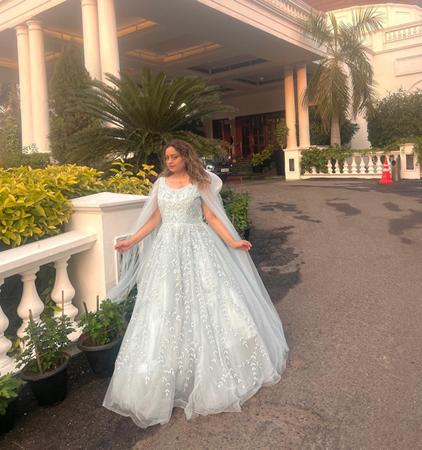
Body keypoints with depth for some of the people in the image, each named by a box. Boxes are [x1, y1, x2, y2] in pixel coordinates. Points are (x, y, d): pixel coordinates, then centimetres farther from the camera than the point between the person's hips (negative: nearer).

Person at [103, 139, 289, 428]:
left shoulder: (199, 182, 1)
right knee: (166, 308, 5)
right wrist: (132, 241, 3)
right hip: (168, 249, 3)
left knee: (206, 300, 0)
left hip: (197, 247, -2)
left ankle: (211, 368, 20)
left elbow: (212, 217, -2)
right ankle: (169, 373, 20)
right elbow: (154, 219, 10)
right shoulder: (161, 183, 9)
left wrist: (232, 242, -11)